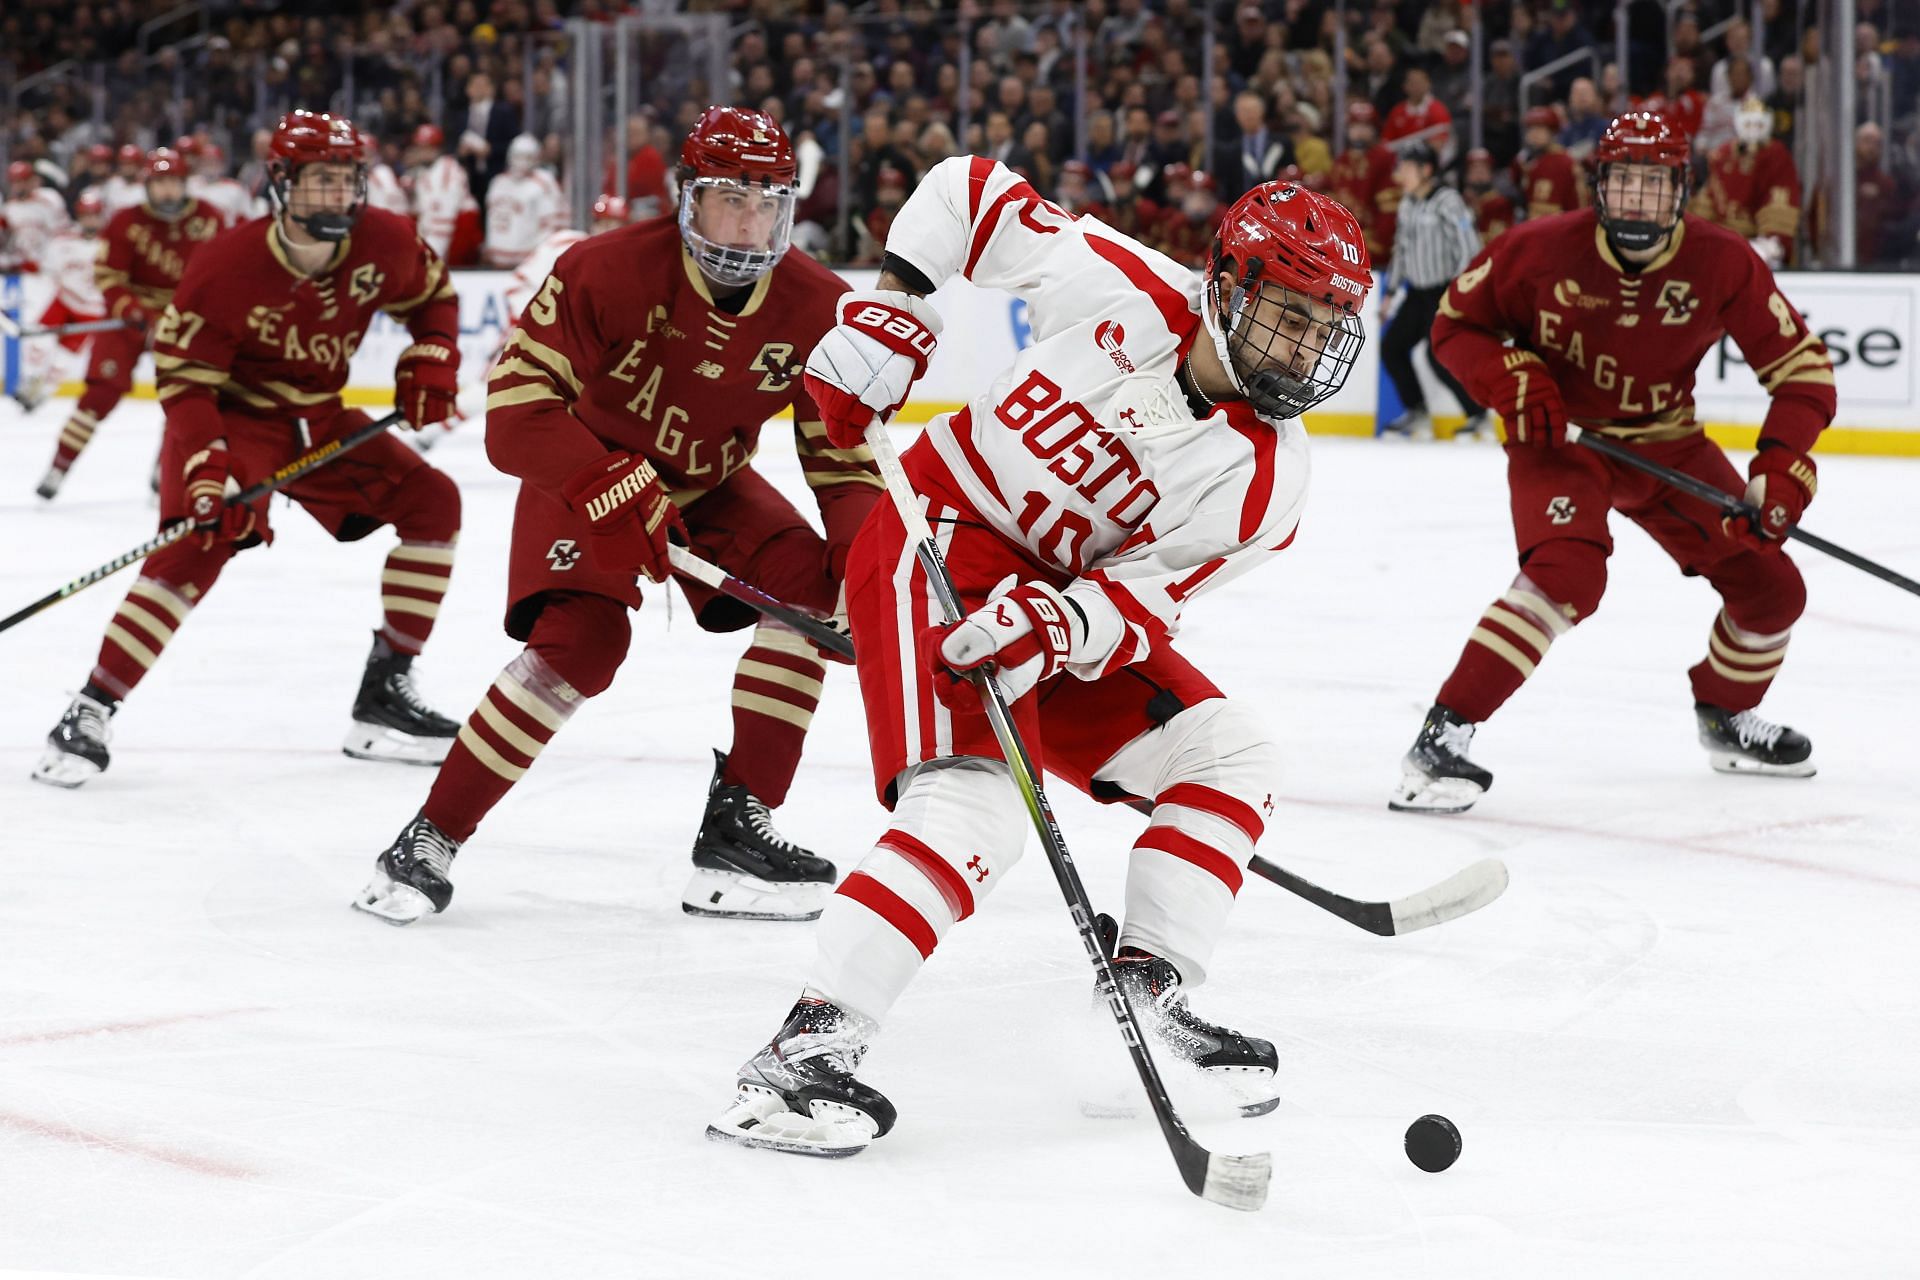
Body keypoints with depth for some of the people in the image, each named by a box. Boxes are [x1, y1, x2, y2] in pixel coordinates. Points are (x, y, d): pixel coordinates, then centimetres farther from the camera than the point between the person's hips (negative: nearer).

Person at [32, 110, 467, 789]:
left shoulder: (382, 244, -12)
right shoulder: (227, 264, -26)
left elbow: (432, 294, 11)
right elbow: (181, 377, -24)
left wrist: (431, 359, -7)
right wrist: (205, 468, -36)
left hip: (320, 421, 6)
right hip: (230, 419, -6)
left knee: (430, 500, -3)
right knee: (200, 543, -28)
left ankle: (383, 698, 4)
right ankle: (89, 712, -24)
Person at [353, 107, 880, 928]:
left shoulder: (814, 309, -16)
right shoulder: (605, 274, -28)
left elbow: (844, 456, -9)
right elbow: (516, 413, -30)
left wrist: (864, 553, -27)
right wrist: (616, 491, -40)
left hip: (709, 484, 5)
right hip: (585, 476, -5)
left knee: (809, 586, -17)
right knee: (581, 639, -25)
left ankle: (736, 829, -9)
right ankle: (429, 841, -14)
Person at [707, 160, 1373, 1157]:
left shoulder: (1266, 475, -8)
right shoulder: (1124, 288, -16)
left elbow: (1146, 597, -16)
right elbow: (967, 189, -2)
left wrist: (1053, 624, -35)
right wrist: (888, 309, -9)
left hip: (1065, 597, 6)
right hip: (942, 531, -6)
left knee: (1228, 757, 0)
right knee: (974, 806, -25)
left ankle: (1148, 991, 7)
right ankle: (805, 1052, -31)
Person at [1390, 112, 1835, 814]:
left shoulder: (1723, 264, -16)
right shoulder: (1542, 251, -20)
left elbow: (1802, 365, -11)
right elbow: (1456, 322, -5)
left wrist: (1783, 464, -25)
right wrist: (1513, 381, -22)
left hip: (1666, 444, 4)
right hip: (1559, 439, -4)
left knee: (1770, 586, 4)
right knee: (1566, 572, -31)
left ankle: (1726, 717, 35)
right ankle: (1442, 735, -29)